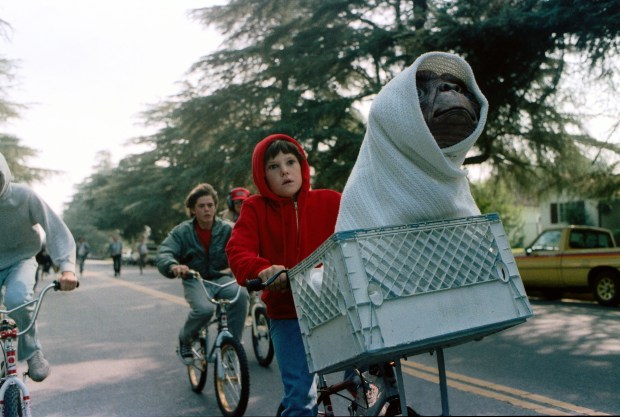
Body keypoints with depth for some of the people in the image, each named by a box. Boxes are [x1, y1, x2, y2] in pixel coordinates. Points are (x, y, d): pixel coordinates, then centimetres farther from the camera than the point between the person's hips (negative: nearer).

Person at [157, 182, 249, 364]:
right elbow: (164, 253, -15)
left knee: (240, 294, -32)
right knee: (204, 308, -32)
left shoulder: (227, 229, -3)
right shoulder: (182, 231, -3)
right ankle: (185, 340, 2)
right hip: (195, 280, -1)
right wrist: (173, 266, -39)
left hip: (221, 278, 1)